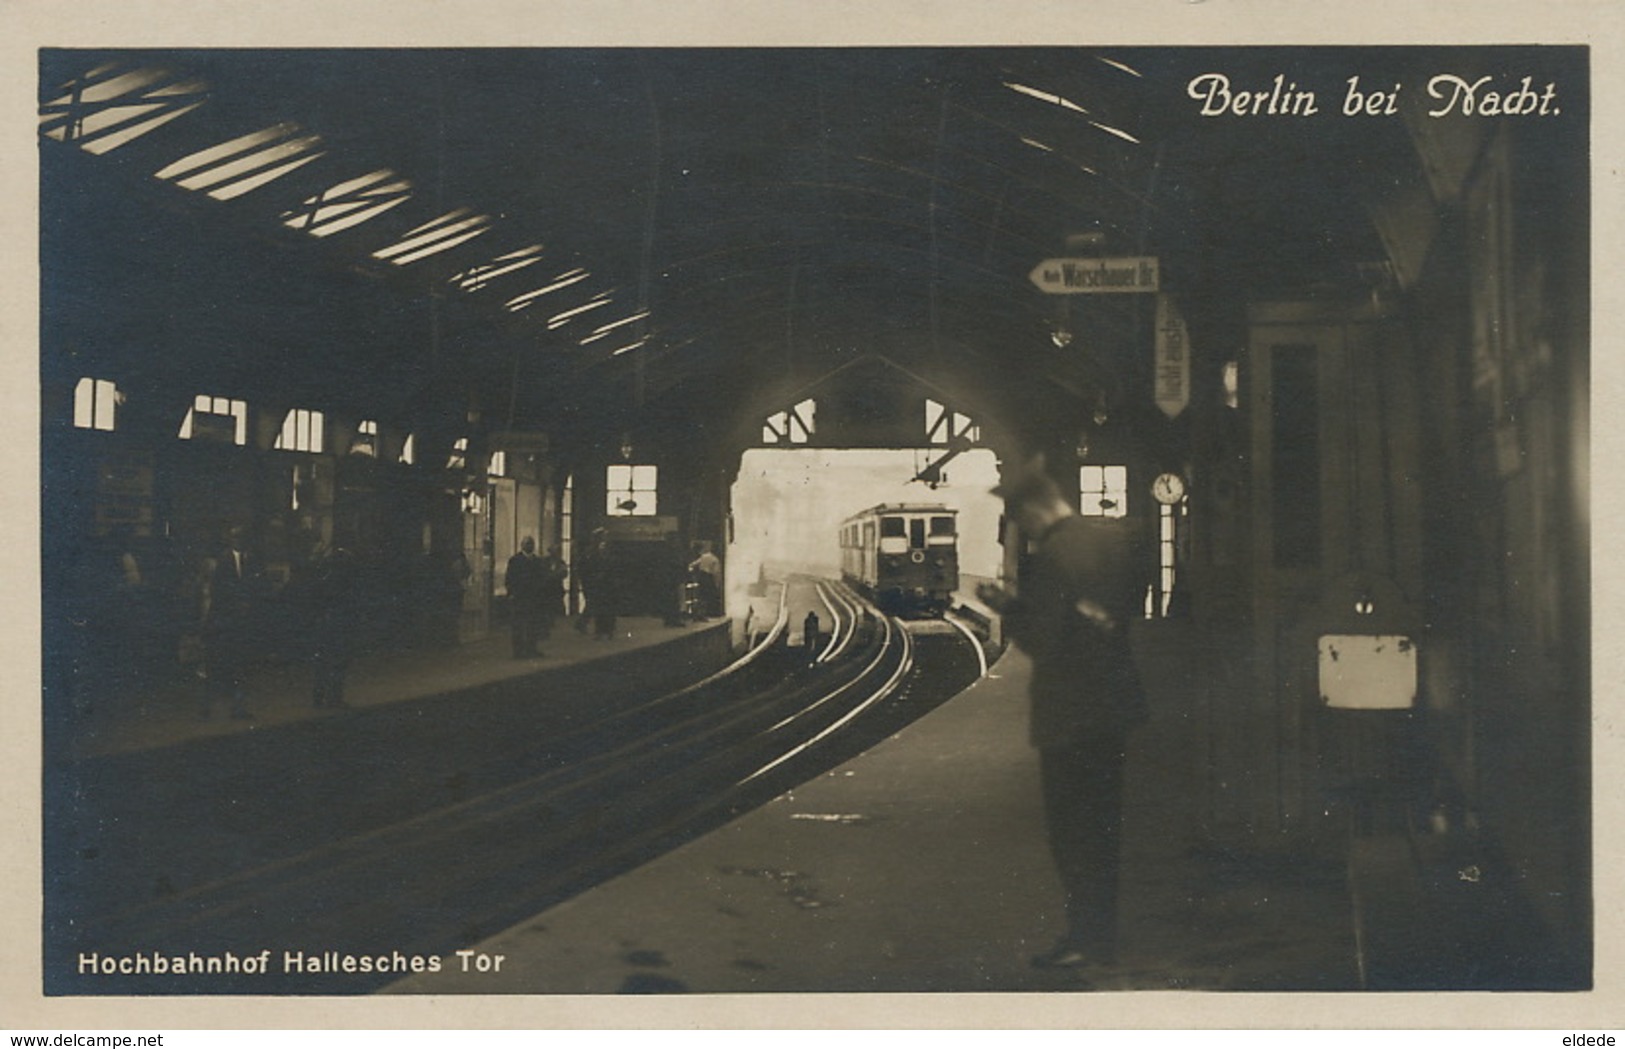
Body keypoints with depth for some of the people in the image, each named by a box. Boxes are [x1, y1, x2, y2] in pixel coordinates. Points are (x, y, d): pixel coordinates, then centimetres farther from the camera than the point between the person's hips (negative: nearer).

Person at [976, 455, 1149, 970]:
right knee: (1103, 822, 16)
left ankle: (1086, 937, 6)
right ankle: (1104, 930, 25)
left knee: (1069, 826, 2)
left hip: (1068, 713, -8)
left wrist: (1007, 608, -6)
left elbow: (1041, 641, -22)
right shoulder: (1117, 537, 3)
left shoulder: (1051, 557, -21)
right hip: (1115, 701, 8)